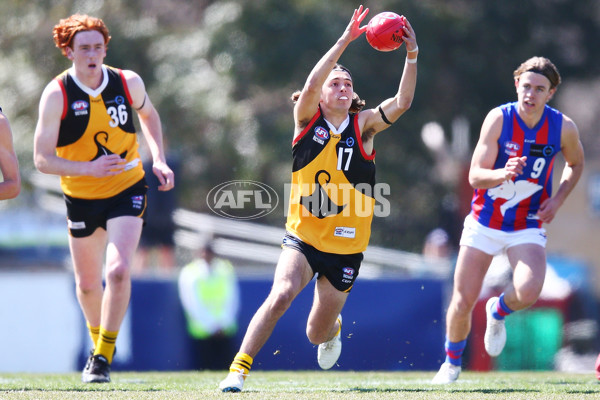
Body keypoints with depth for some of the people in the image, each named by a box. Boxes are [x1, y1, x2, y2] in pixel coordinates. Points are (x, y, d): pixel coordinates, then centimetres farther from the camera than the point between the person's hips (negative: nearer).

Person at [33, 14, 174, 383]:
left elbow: (149, 114, 15)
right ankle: (98, 342, 41)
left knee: (118, 270, -21)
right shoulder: (57, 95, -16)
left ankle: (104, 355, -9)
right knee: (87, 283, 12)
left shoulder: (129, 83, -9)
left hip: (127, 190, -1)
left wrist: (159, 159, 3)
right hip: (81, 197, 1)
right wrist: (88, 168, -31)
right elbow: (42, 159, -17)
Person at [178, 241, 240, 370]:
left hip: (225, 331, 2)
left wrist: (224, 324, -5)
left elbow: (231, 299, 8)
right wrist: (213, 326, -10)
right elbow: (193, 305, -4)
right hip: (201, 332, -2)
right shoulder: (189, 273, 1)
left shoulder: (226, 269, 9)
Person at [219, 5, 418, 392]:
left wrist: (412, 55, -29)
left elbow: (402, 102, -16)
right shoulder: (308, 120, -4)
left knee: (318, 333, 10)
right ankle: (238, 370, -23)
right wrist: (345, 41, -31)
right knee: (281, 294, -29)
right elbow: (310, 85, -23)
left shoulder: (363, 126, -2)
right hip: (302, 237, -1)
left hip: (346, 247, 1)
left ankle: (333, 330, 49)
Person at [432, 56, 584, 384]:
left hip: (528, 227, 0)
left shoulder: (564, 128, -10)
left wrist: (557, 199, -4)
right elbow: (475, 176, -16)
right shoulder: (498, 119, -14)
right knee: (463, 301, -1)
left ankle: (498, 311, 11)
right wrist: (502, 174, -38)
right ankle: (452, 363, 28)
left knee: (528, 292, -26)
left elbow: (575, 165, 12)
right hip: (485, 221, 0)